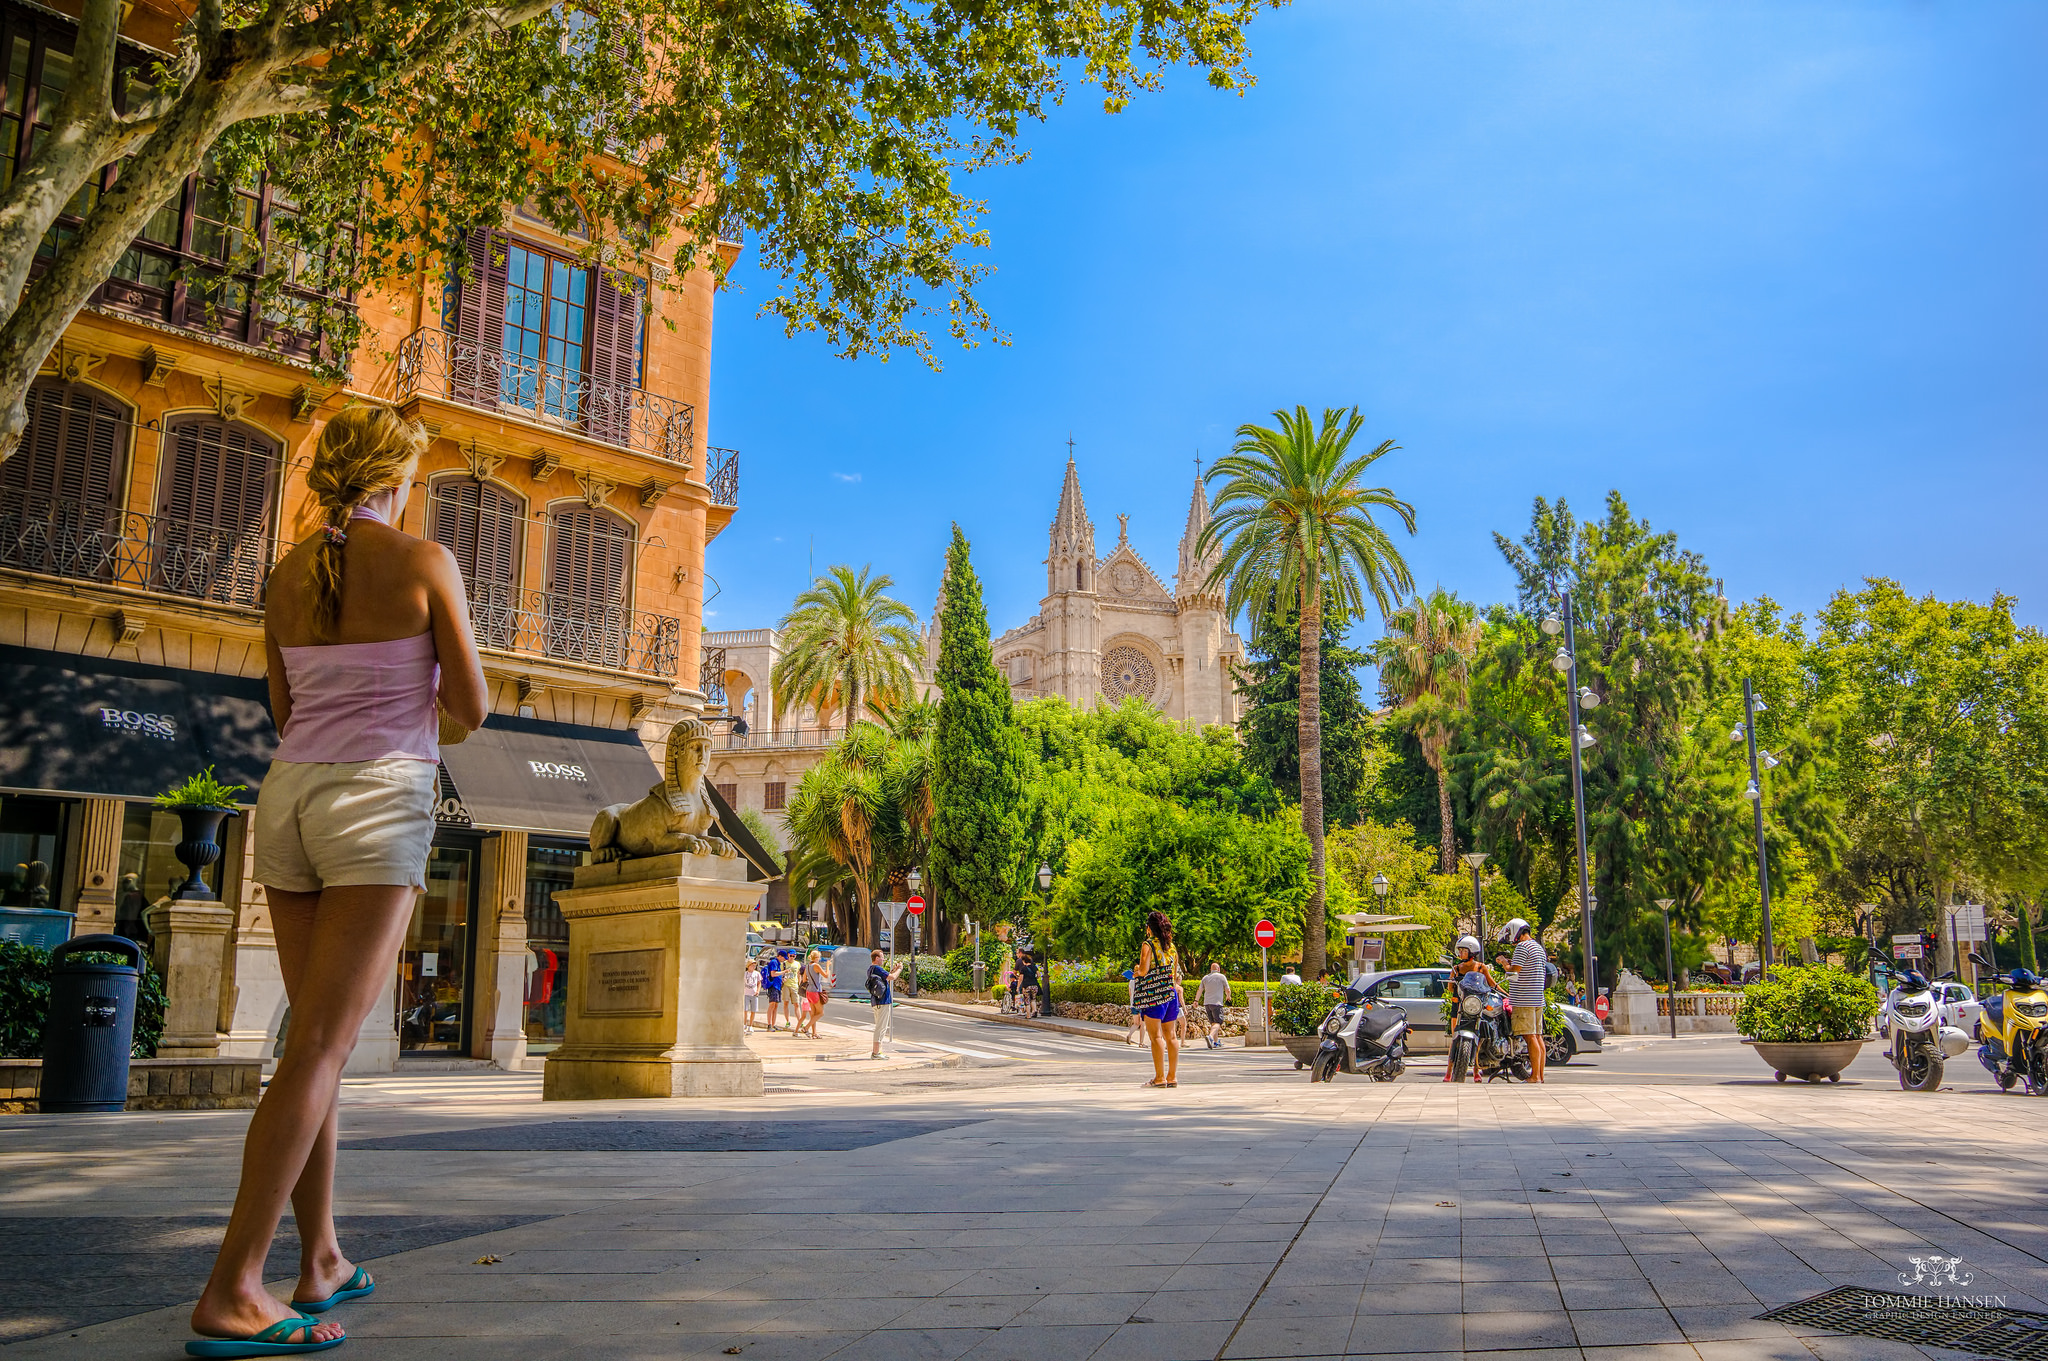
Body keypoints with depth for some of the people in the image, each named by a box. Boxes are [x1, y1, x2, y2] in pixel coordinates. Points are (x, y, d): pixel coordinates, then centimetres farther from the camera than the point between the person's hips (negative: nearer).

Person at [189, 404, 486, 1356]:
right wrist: (439, 722, 20)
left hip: (290, 794, 6)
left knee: (320, 1038, 14)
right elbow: (470, 707, -3)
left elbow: (286, 714, 19)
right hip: (379, 802, -6)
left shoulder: (287, 575, 12)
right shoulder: (426, 562, -4)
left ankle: (322, 1260, 20)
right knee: (319, 1048, -8)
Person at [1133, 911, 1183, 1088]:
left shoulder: (1148, 945, -7)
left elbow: (1144, 970, -16)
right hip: (1171, 993, 7)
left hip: (1153, 994, -7)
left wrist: (1137, 969, 5)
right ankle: (1172, 1076, 10)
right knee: (1171, 1035, 8)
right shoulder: (1171, 946, 13)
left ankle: (1160, 1077, -9)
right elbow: (1175, 973, 16)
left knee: (1156, 1036, -6)